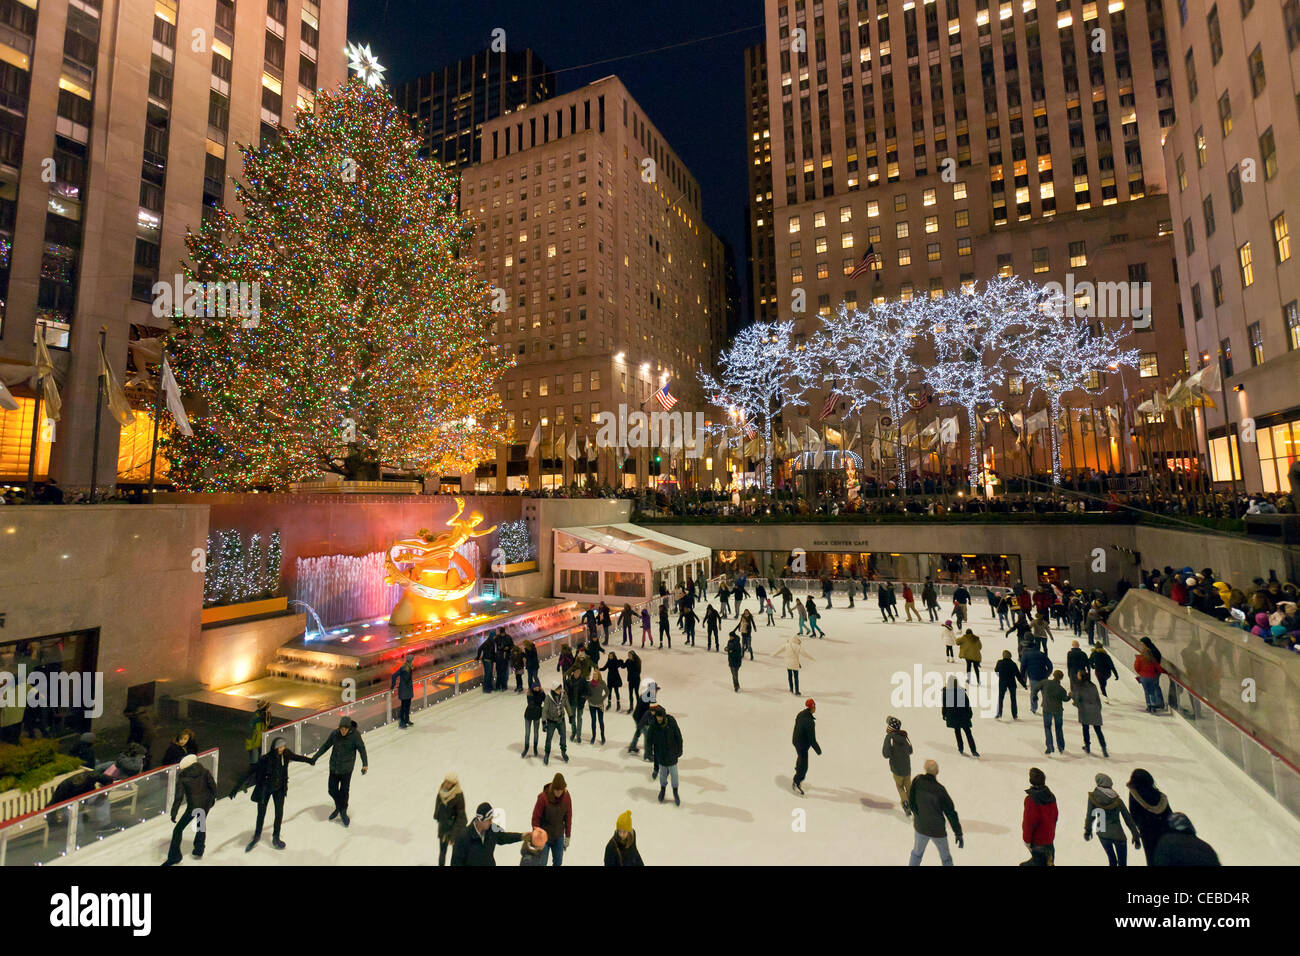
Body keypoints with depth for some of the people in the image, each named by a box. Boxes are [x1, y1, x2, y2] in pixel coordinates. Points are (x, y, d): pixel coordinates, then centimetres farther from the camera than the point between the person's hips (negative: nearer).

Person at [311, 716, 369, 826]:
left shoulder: (355, 735, -19)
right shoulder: (335, 734, -9)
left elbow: (361, 749, -18)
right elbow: (325, 746, 6)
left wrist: (365, 764, -27)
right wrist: (314, 758, 10)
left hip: (346, 769, -3)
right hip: (333, 767, 4)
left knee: (344, 791, 7)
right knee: (332, 790, 12)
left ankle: (343, 812, 31)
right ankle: (339, 807, 40)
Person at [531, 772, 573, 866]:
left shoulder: (566, 797, -14)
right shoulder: (543, 797, -25)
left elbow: (568, 817, -2)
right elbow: (536, 818, -15)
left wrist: (567, 837, 3)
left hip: (559, 837, 3)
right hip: (544, 836, -3)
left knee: (558, 862, 15)